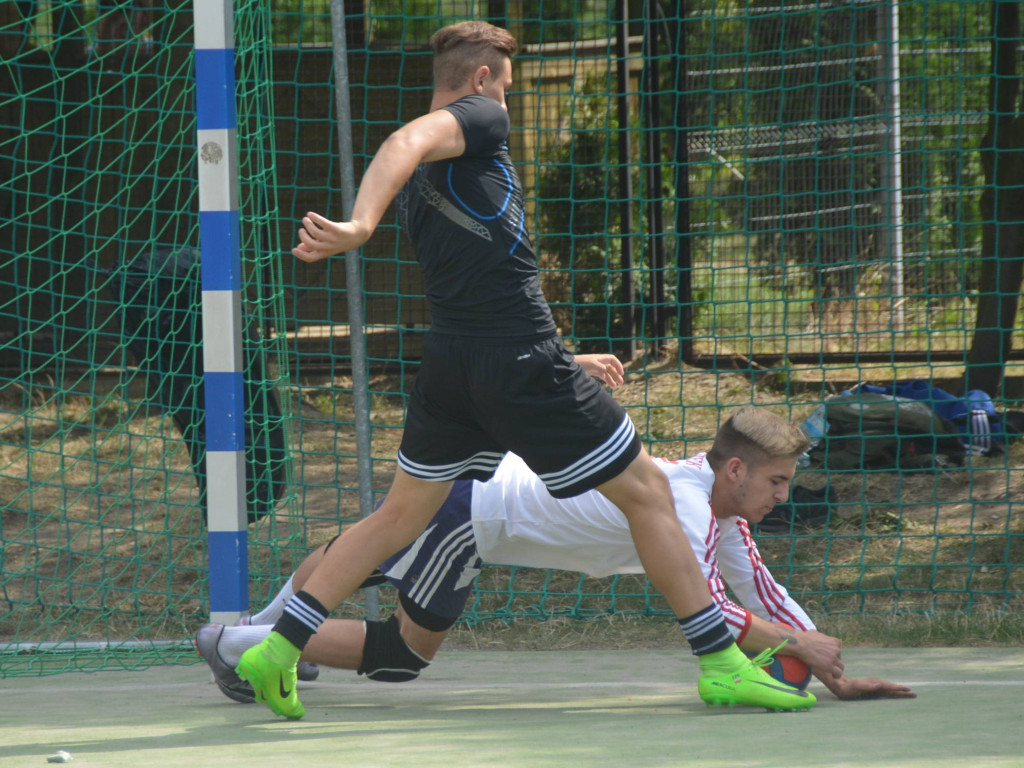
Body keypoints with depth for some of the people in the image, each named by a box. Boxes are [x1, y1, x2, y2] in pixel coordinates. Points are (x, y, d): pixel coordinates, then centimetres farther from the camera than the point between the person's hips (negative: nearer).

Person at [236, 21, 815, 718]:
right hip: (522, 360, -8)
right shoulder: (481, 117, -4)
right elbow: (409, 141, -27)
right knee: (647, 491, 1)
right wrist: (360, 226, -45)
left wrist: (561, 362, 36)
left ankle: (277, 650, 13)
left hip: (450, 364, 8)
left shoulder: (416, 183, 21)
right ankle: (722, 665, 0)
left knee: (401, 516, 19)